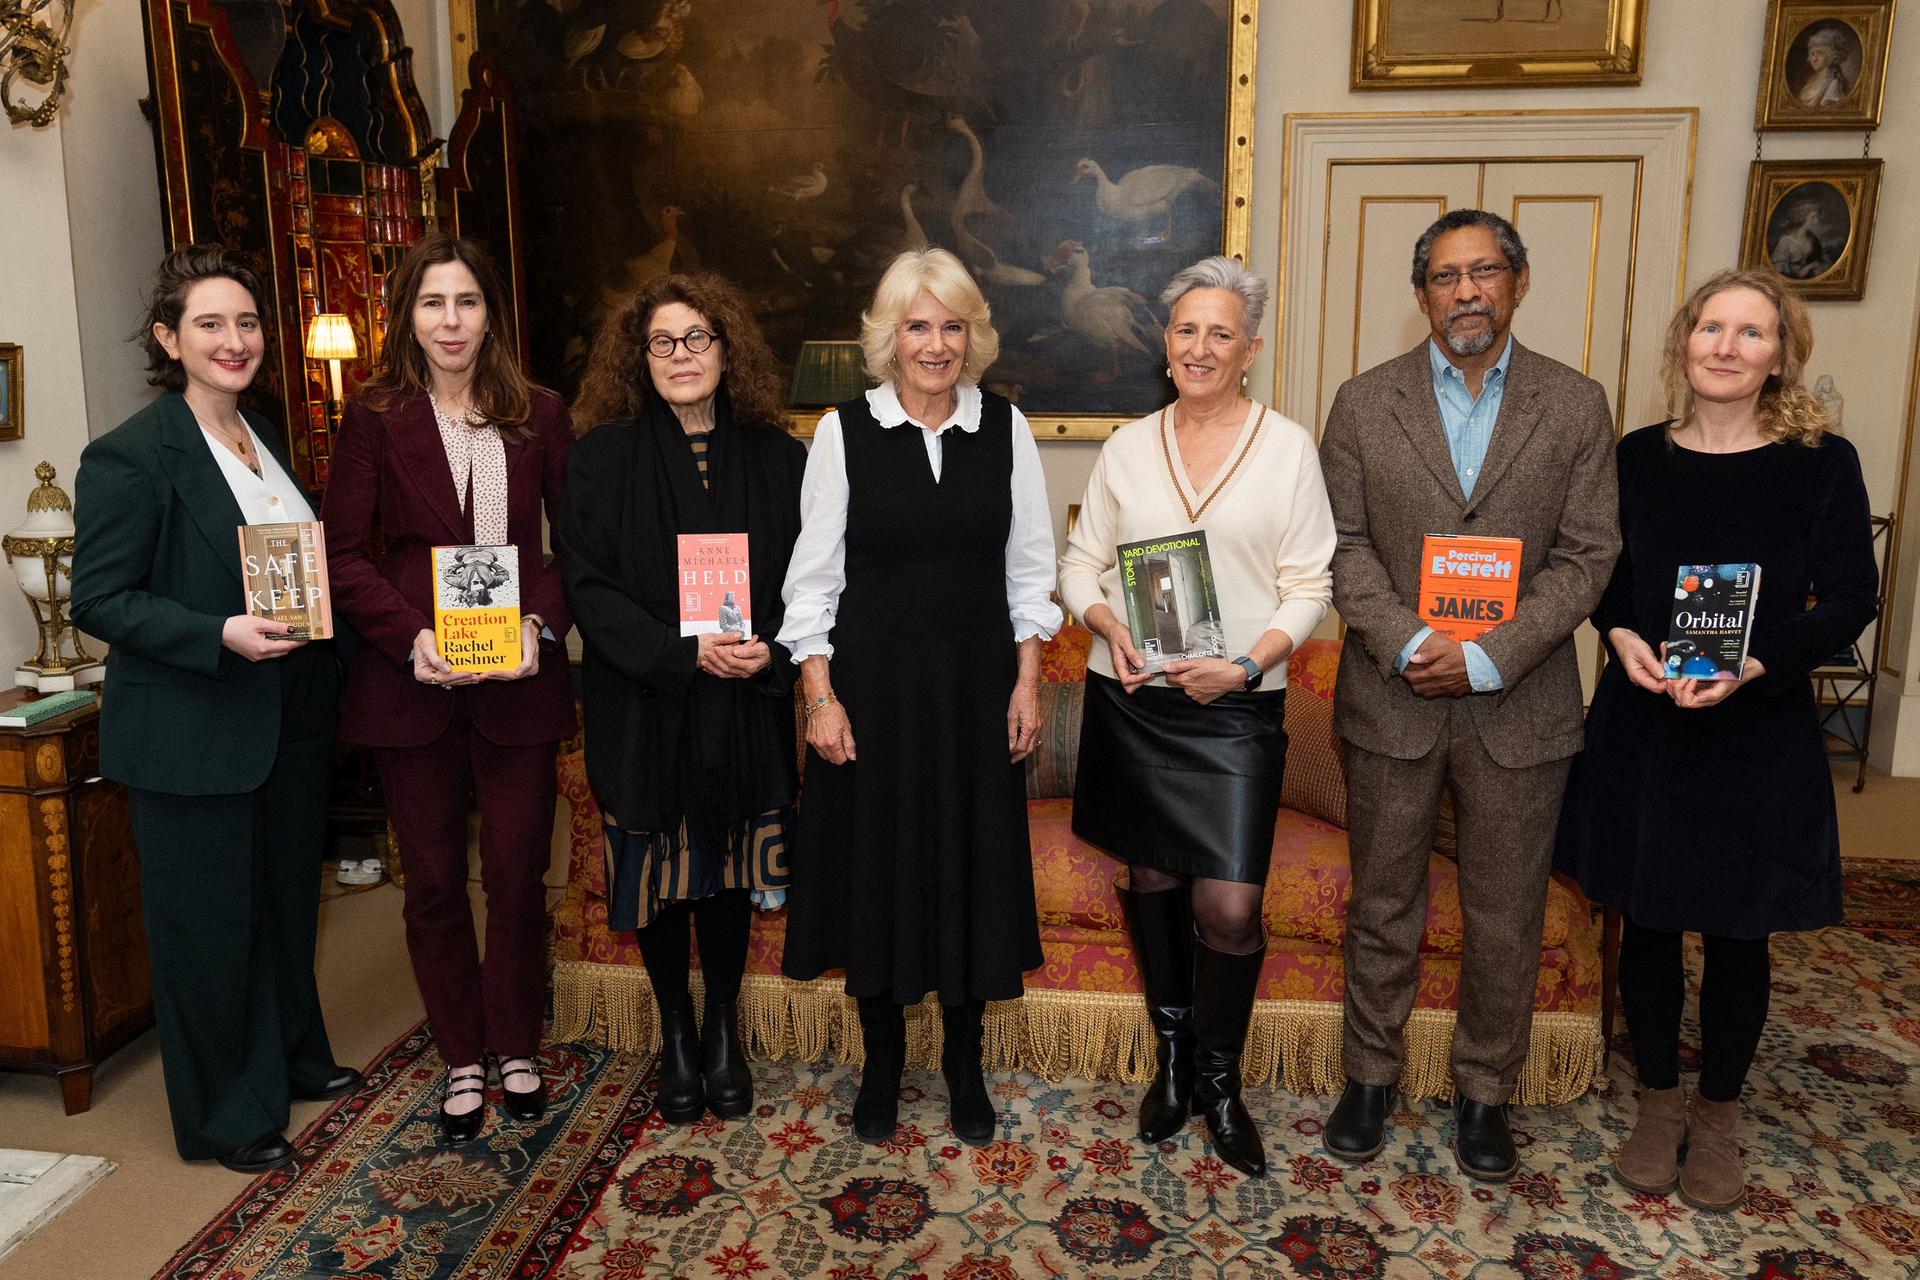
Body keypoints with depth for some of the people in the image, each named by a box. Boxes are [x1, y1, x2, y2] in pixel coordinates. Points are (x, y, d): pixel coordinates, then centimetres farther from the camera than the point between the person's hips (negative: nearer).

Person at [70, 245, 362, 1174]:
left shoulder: (263, 438, 10)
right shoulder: (128, 457, -14)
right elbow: (98, 600, -16)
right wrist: (220, 635, -26)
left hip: (290, 720, 8)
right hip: (193, 735, -7)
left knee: (288, 897, 20)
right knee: (209, 917, 6)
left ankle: (294, 1057, 40)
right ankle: (224, 1115, 24)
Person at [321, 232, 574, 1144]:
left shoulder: (539, 417, 5)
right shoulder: (375, 418, 1)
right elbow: (344, 553, -2)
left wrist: (543, 623, -12)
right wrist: (411, 636, -16)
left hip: (518, 680, 1)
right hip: (411, 680, 0)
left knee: (518, 873, 6)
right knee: (433, 879, 10)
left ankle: (517, 1049, 27)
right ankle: (463, 1059, 27)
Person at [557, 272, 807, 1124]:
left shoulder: (775, 458, 3)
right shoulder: (604, 457, -1)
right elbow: (590, 586, -7)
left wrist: (771, 652, -15)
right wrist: (684, 652, -18)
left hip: (745, 706, 1)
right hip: (644, 709, -1)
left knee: (729, 865, 10)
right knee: (658, 870, 8)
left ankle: (722, 1030, 30)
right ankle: (676, 1034, 29)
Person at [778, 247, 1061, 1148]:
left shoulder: (1006, 428, 1)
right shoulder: (845, 431, -4)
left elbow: (1029, 568, 4)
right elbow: (812, 576, -3)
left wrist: (1026, 683, -1)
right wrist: (820, 695, -8)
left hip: (975, 683, 2)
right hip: (873, 682, -1)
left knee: (972, 867, 10)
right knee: (876, 865, 8)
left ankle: (964, 1065, 30)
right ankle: (882, 1065, 29)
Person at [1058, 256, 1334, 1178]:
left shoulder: (1287, 447, 1)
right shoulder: (1127, 447, 8)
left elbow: (1310, 585, -1)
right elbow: (1080, 561, 11)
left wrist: (1248, 664, -15)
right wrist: (1106, 623, -10)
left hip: (1235, 709, -2)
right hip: (1131, 700, 3)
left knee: (1229, 906, -6)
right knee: (1152, 878, 12)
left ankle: (1218, 1080, 19)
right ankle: (1171, 1056, 34)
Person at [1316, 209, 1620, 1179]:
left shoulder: (1576, 406, 2)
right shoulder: (1364, 403, 2)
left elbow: (1588, 555, -3)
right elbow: (1343, 542, -2)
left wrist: (1488, 657, -14)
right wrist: (1404, 645, -16)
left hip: (1520, 706, 0)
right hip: (1392, 699, 0)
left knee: (1507, 917, 11)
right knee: (1382, 906, 12)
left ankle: (1484, 1092, 30)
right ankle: (1371, 1076, 30)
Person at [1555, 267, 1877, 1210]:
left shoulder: (1822, 463, -6)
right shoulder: (1638, 457, 1)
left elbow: (1850, 601, -6)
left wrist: (1753, 665, -21)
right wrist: (1621, 634, -12)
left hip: (1759, 734, -2)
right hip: (1642, 725, 2)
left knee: (1736, 934, 10)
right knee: (1647, 920, 11)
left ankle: (1718, 1114, 32)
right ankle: (1658, 1102, 31)